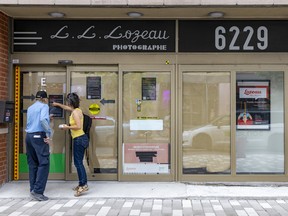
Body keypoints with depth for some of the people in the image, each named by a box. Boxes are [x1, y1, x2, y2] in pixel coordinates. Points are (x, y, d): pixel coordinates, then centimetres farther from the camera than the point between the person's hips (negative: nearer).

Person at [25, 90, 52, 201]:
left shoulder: (30, 108, 19)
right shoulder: (44, 106, -2)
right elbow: (43, 119, -19)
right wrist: (48, 134, -13)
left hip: (29, 136, 7)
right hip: (39, 136, -7)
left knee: (32, 164, 11)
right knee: (43, 163, -7)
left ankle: (33, 189, 13)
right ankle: (37, 191, -14)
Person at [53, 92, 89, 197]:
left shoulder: (75, 112, -14)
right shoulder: (76, 110, 16)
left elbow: (78, 126, -22)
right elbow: (67, 108, 37)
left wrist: (67, 127, -10)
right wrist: (57, 104, 49)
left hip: (79, 139, -10)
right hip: (80, 139, 10)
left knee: (78, 162, -10)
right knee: (78, 162, 12)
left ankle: (83, 185, -12)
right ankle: (81, 184, 16)